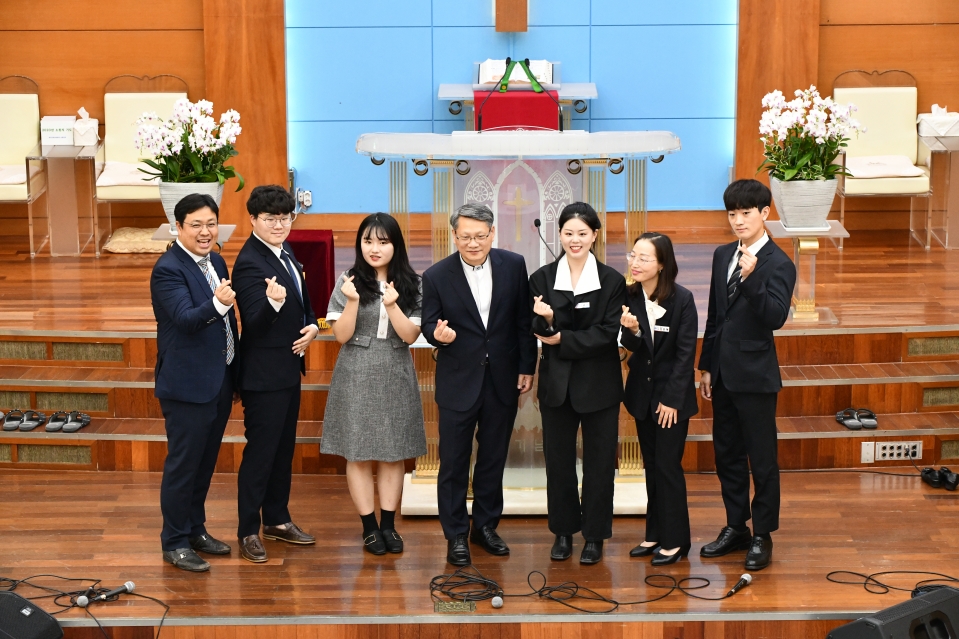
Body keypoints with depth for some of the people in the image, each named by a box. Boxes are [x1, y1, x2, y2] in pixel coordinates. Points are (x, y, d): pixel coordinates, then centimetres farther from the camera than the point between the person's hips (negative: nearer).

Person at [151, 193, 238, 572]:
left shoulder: (215, 262, 9)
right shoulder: (168, 270, -17)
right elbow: (186, 318, -30)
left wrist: (236, 372, 19)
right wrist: (216, 303, -49)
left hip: (220, 381, 8)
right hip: (187, 384, -8)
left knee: (206, 461, 18)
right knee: (183, 464, 1)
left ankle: (195, 529, 31)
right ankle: (175, 543, 12)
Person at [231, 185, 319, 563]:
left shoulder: (284, 251, 6)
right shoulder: (249, 264, -21)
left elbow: (302, 300, 18)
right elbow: (254, 323, -27)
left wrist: (312, 325, -1)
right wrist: (273, 302, -47)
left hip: (289, 366, 9)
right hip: (263, 373, -9)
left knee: (284, 448, 18)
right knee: (260, 451, -2)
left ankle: (277, 520, 31)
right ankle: (248, 532, 8)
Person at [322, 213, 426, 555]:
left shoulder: (411, 284, 0)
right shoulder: (349, 281, -3)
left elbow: (410, 336, -5)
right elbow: (341, 335, -5)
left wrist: (392, 305, -20)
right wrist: (353, 301, -21)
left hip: (395, 376, 1)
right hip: (357, 376, -1)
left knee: (394, 454, 6)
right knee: (359, 454, 2)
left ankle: (388, 525, 15)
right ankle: (369, 527, 11)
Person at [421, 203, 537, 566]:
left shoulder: (513, 266, -2)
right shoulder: (436, 276, -7)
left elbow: (524, 320, 2)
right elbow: (429, 323, -1)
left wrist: (527, 367, 1)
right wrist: (437, 334, -25)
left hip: (503, 380, 2)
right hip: (458, 382, -2)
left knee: (494, 458, 13)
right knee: (454, 462, 3)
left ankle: (485, 526, 27)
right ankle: (456, 535, 15)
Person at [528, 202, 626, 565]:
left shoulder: (612, 280, -4)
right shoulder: (542, 279, 0)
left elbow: (608, 332, -11)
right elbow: (537, 334, -5)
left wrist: (562, 339, -15)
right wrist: (546, 320, -27)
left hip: (599, 384, -1)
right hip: (557, 384, 2)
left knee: (599, 461, 6)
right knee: (558, 460, 9)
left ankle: (594, 535, 18)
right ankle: (563, 531, 23)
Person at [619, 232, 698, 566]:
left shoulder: (682, 299, -16)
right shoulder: (629, 297, -4)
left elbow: (685, 353, -13)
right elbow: (631, 347, -4)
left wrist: (672, 399, -14)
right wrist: (632, 330, -27)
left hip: (672, 393, -5)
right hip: (642, 391, 5)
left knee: (668, 466, -2)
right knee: (651, 466, 12)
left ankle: (674, 541, 8)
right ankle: (655, 534, 22)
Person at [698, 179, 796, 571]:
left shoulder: (778, 264, -12)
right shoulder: (723, 256, 9)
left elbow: (775, 318, -24)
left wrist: (751, 278, -35)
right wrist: (707, 367, 14)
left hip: (755, 376, -7)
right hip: (723, 374, 7)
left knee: (762, 460, 2)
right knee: (727, 454, 15)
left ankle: (762, 537, 13)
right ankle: (735, 528, 27)